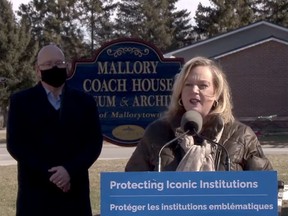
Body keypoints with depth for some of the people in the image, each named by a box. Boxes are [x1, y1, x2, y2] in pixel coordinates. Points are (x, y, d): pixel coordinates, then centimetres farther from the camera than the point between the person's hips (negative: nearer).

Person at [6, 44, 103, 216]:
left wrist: (70, 170, -13)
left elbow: (94, 142, 3)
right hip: (36, 193, -1)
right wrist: (48, 173, -13)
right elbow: (15, 144, -3)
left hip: (74, 192, 2)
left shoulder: (85, 101, 10)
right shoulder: (21, 101, 5)